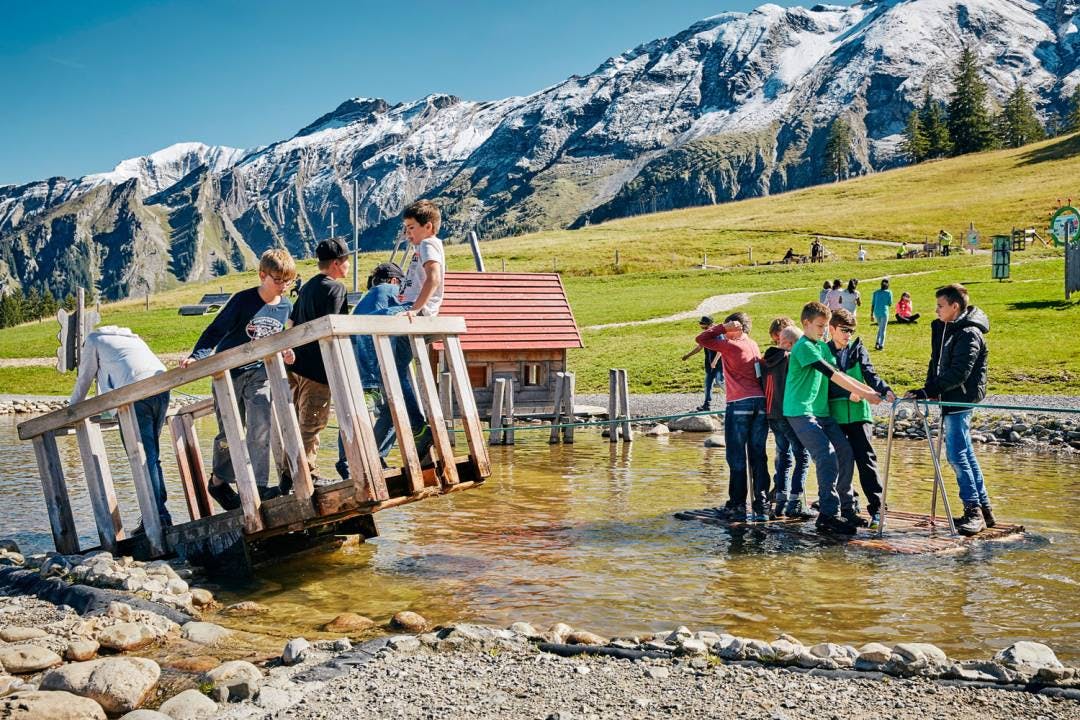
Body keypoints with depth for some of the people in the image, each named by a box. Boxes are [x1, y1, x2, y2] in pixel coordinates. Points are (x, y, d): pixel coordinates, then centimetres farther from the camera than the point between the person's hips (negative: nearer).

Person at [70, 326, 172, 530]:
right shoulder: (131, 338, 39)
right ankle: (159, 511, 7)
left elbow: (84, 380, 28)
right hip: (162, 385, 6)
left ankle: (157, 515, -13)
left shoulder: (93, 340, 21)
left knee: (143, 458, -7)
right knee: (152, 456, 12)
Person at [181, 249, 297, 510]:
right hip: (229, 371, -3)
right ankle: (219, 481, 25)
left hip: (259, 372, 3)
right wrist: (196, 357, -27)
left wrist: (284, 353, -5)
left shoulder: (286, 307, 1)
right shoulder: (243, 300, -15)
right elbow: (215, 331, -14)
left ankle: (258, 486, -11)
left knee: (261, 428, -12)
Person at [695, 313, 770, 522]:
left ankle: (738, 507, 3)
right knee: (758, 457, 8)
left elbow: (702, 339, 0)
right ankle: (761, 507, 7)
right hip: (760, 402, 6)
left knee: (737, 458, 1)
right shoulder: (754, 346, 15)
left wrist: (722, 327, 3)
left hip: (739, 404, -6)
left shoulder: (730, 346, -4)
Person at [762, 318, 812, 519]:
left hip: (772, 415, 8)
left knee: (784, 457, 15)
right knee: (802, 456, -2)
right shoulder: (790, 358, -12)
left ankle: (780, 502, 14)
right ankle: (795, 503, -7)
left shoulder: (767, 359, 11)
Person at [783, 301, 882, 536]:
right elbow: (832, 375, -16)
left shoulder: (822, 347, 18)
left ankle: (845, 507, 16)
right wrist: (863, 394, -15)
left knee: (845, 452, 4)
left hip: (821, 411, 9)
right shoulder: (804, 347, -11)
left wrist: (869, 390, 2)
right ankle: (828, 515, -17)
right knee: (827, 457, -18)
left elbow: (838, 375, 13)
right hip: (801, 411, -9)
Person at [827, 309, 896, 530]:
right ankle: (848, 510, 14)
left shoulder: (858, 349, 10)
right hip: (835, 416, -1)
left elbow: (870, 374, -1)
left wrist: (885, 390, -19)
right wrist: (848, 393, -15)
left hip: (859, 414, 1)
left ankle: (876, 509, -1)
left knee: (866, 461, -4)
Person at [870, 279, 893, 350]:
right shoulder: (889, 292, -3)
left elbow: (872, 304, 5)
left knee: (880, 327, 21)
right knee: (883, 329, 3)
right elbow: (890, 304, -1)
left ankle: (877, 343, 11)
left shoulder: (876, 292, 7)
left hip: (876, 312, 4)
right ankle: (881, 345, 1)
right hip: (884, 312, -4)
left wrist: (871, 315, 9)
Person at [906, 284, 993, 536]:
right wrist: (931, 389, 5)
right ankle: (983, 509, 19)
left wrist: (928, 391, -27)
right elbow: (938, 363, 19)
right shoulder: (946, 328, 13)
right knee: (965, 454, 13)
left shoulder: (969, 334, -17)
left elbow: (958, 373, -25)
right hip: (952, 400, 10)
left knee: (956, 454, -11)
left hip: (961, 399, -10)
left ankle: (974, 510, -6)